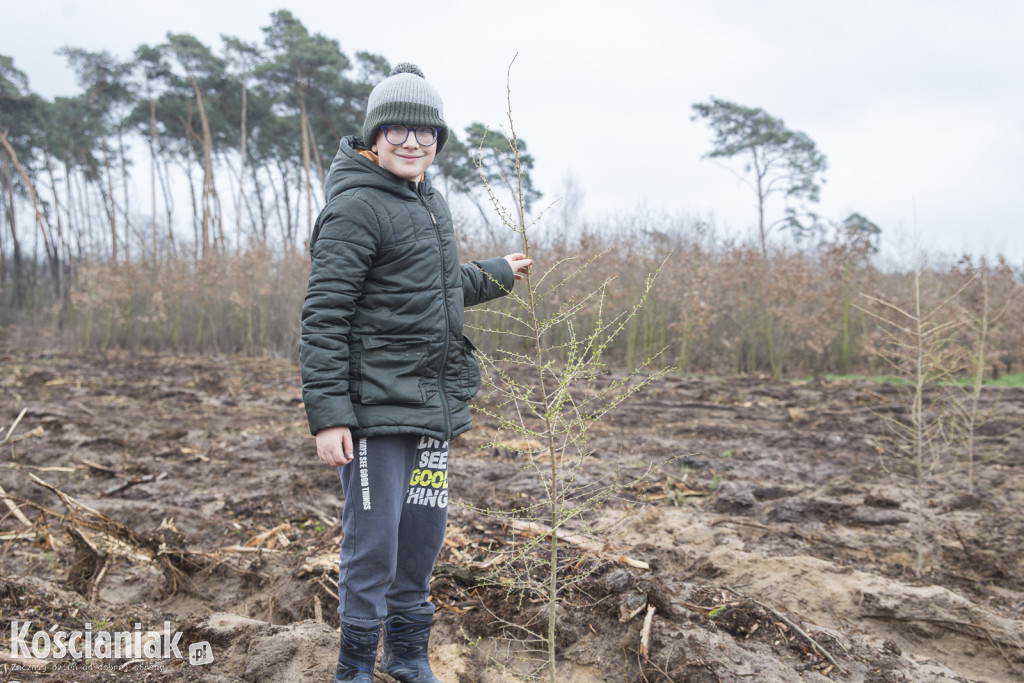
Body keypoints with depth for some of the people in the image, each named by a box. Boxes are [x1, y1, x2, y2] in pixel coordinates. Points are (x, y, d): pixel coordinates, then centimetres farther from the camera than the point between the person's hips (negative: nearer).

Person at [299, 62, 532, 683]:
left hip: (436, 405, 8)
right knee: (373, 540, 1)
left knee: (424, 534, 15)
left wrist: (496, 276, 36)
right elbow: (324, 318, -15)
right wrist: (328, 414, -19)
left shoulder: (431, 205, 15)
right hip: (378, 405, -8)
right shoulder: (356, 208, -10)